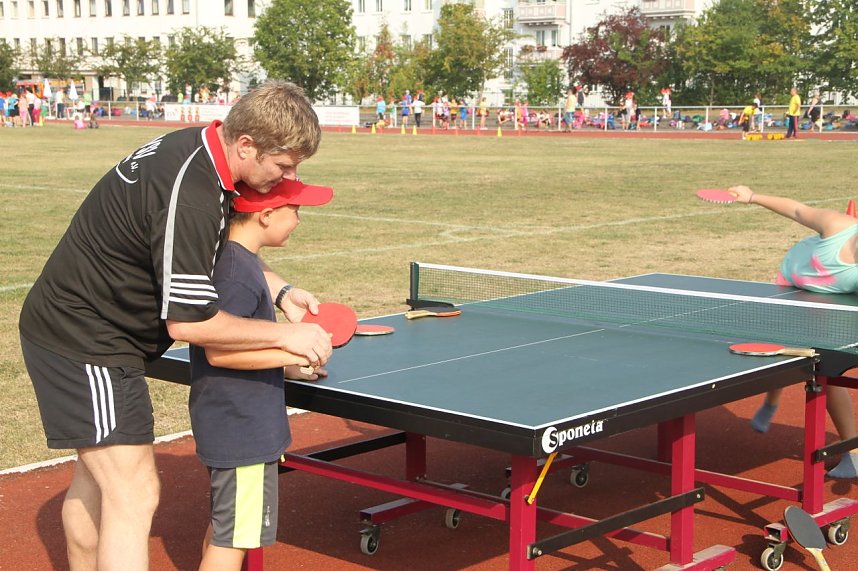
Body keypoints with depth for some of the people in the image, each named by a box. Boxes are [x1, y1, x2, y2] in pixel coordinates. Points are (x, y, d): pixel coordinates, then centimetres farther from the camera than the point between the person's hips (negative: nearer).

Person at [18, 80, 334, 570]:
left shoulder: (195, 147, 0)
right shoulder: (191, 196, -30)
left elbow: (218, 250, 19)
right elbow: (188, 323, -26)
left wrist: (280, 290, 5)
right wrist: (284, 336, -17)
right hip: (82, 343, -11)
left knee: (98, 473, 24)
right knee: (134, 494, -12)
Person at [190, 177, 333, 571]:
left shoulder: (233, 259, 10)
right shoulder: (237, 272, -22)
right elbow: (218, 350, -26)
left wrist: (286, 367, 17)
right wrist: (289, 353, -23)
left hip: (233, 424, 11)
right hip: (242, 431, -11)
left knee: (224, 526, 21)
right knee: (232, 538, -3)